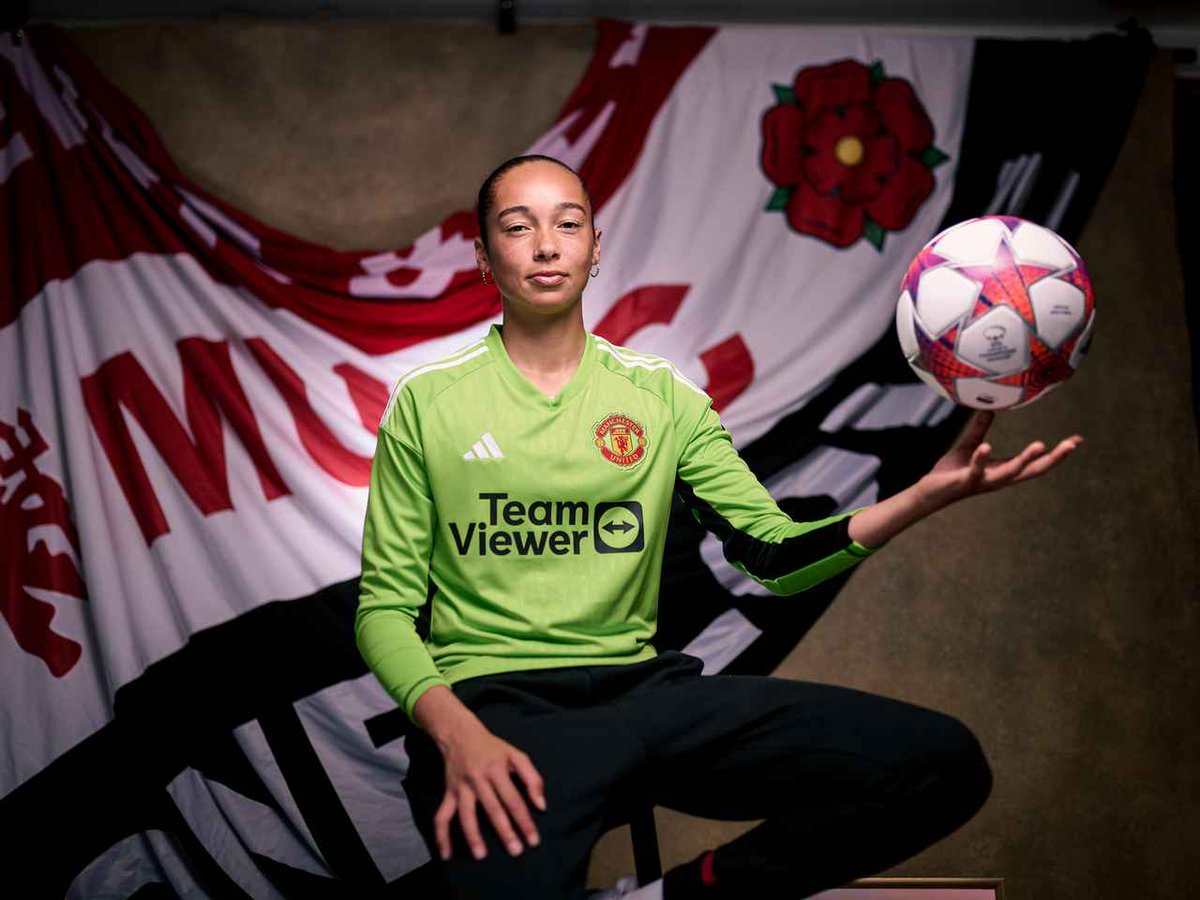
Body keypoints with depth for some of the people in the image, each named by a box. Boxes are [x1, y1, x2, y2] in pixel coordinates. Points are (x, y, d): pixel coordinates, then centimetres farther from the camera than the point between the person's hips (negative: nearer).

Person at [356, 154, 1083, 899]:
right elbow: (385, 606, 3)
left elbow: (774, 552, 8)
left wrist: (931, 494, -9)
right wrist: (457, 732, -17)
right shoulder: (427, 400, 6)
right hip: (493, 699, -4)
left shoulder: (661, 394, 13)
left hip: (644, 689, 4)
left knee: (944, 762, -16)